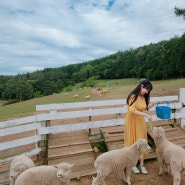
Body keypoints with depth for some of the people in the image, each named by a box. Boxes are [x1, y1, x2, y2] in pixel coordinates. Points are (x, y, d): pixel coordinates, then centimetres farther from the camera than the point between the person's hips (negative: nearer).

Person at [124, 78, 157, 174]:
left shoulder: (143, 97, 3)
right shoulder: (133, 96, -20)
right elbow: (132, 110, -30)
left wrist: (153, 104, 3)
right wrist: (146, 115, -30)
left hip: (141, 122, 7)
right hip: (132, 122, -7)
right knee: (132, 142, 6)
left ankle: (141, 164, 25)